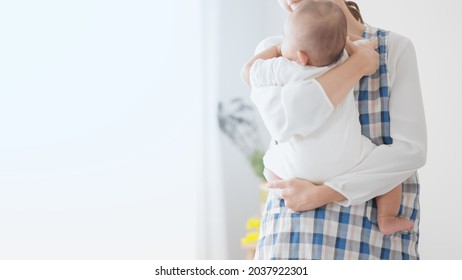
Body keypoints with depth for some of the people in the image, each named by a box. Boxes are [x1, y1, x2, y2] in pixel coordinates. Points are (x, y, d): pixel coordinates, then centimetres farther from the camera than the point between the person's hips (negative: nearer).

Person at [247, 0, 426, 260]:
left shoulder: (395, 49, 1)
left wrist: (322, 193, -16)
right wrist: (361, 62, -10)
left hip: (377, 229, -1)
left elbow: (411, 151, -9)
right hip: (298, 225, 1)